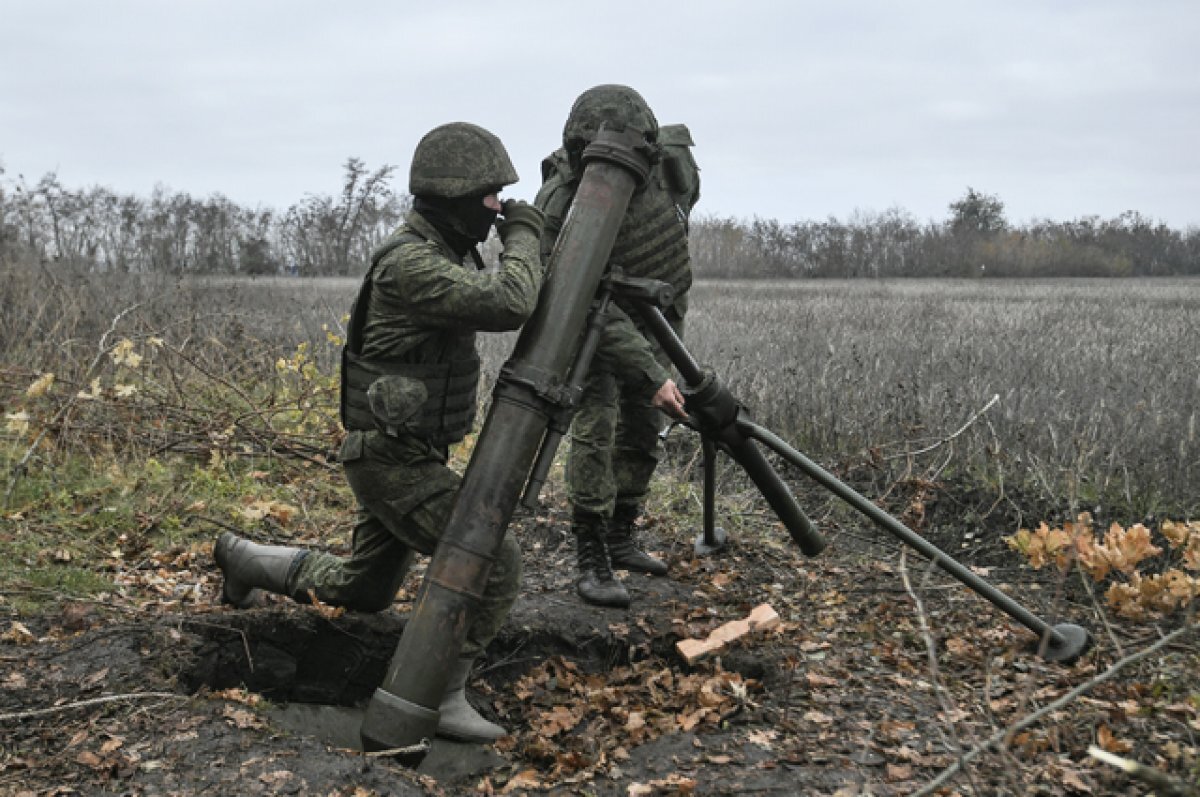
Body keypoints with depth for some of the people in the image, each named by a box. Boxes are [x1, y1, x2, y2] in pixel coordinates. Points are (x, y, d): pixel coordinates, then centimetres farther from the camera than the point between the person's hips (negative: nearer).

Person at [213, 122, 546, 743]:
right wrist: (523, 235, -19)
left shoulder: (436, 255, 9)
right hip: (393, 463, -10)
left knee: (363, 591, 24)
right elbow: (509, 304, -33)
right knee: (495, 562, -15)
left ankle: (245, 559, 40)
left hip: (405, 455, 10)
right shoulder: (410, 264, -24)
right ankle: (438, 696, -4)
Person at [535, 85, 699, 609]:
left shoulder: (671, 157, -22)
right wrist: (651, 375, -40)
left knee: (641, 429, 10)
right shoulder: (559, 211, -35)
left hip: (657, 313, 5)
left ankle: (619, 539, 24)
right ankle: (591, 561, -9)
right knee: (595, 425, -17)